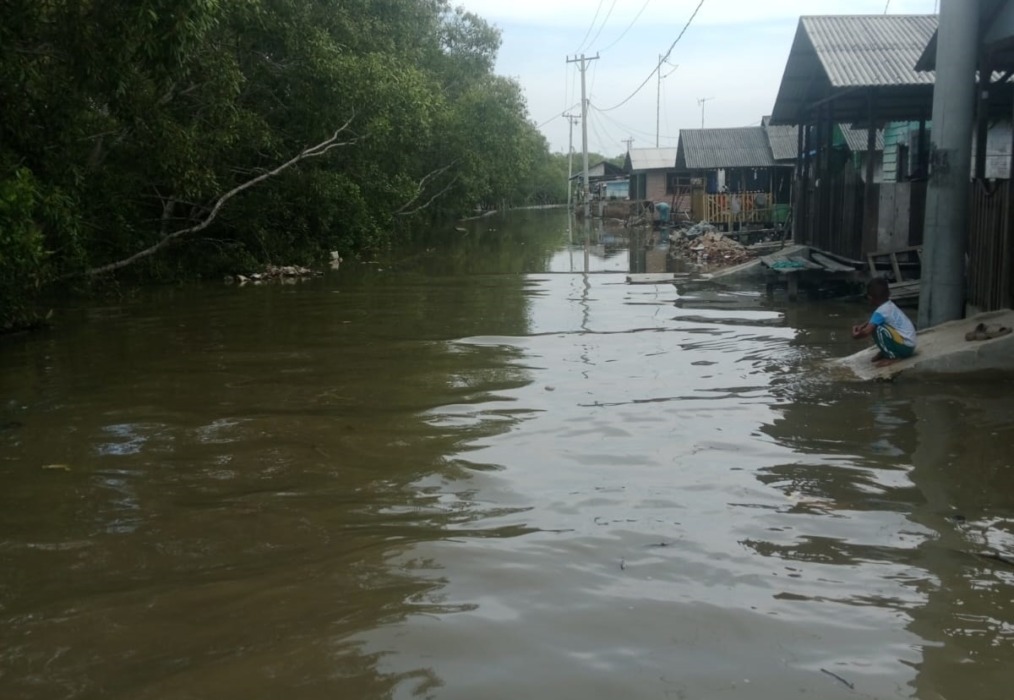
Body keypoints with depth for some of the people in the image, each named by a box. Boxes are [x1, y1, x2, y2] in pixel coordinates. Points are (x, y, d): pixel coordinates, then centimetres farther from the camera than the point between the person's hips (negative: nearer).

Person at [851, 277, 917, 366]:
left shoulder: (880, 312, -22)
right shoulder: (890, 305, 6)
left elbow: (866, 332, -29)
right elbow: (873, 321, 24)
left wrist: (856, 334, -9)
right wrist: (862, 325, 8)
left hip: (905, 346, -9)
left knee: (878, 329, -26)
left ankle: (891, 356, -11)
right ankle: (886, 351, 13)